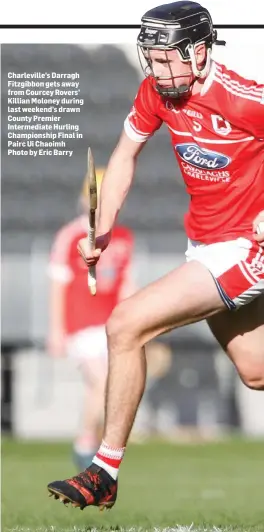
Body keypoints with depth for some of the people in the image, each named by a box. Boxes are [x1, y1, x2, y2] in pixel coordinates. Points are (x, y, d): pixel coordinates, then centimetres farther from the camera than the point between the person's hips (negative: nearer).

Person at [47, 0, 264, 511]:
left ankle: (105, 473, -6)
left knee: (125, 325, -16)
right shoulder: (155, 90, -4)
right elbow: (124, 156, 10)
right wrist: (102, 233, 2)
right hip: (202, 243, 8)